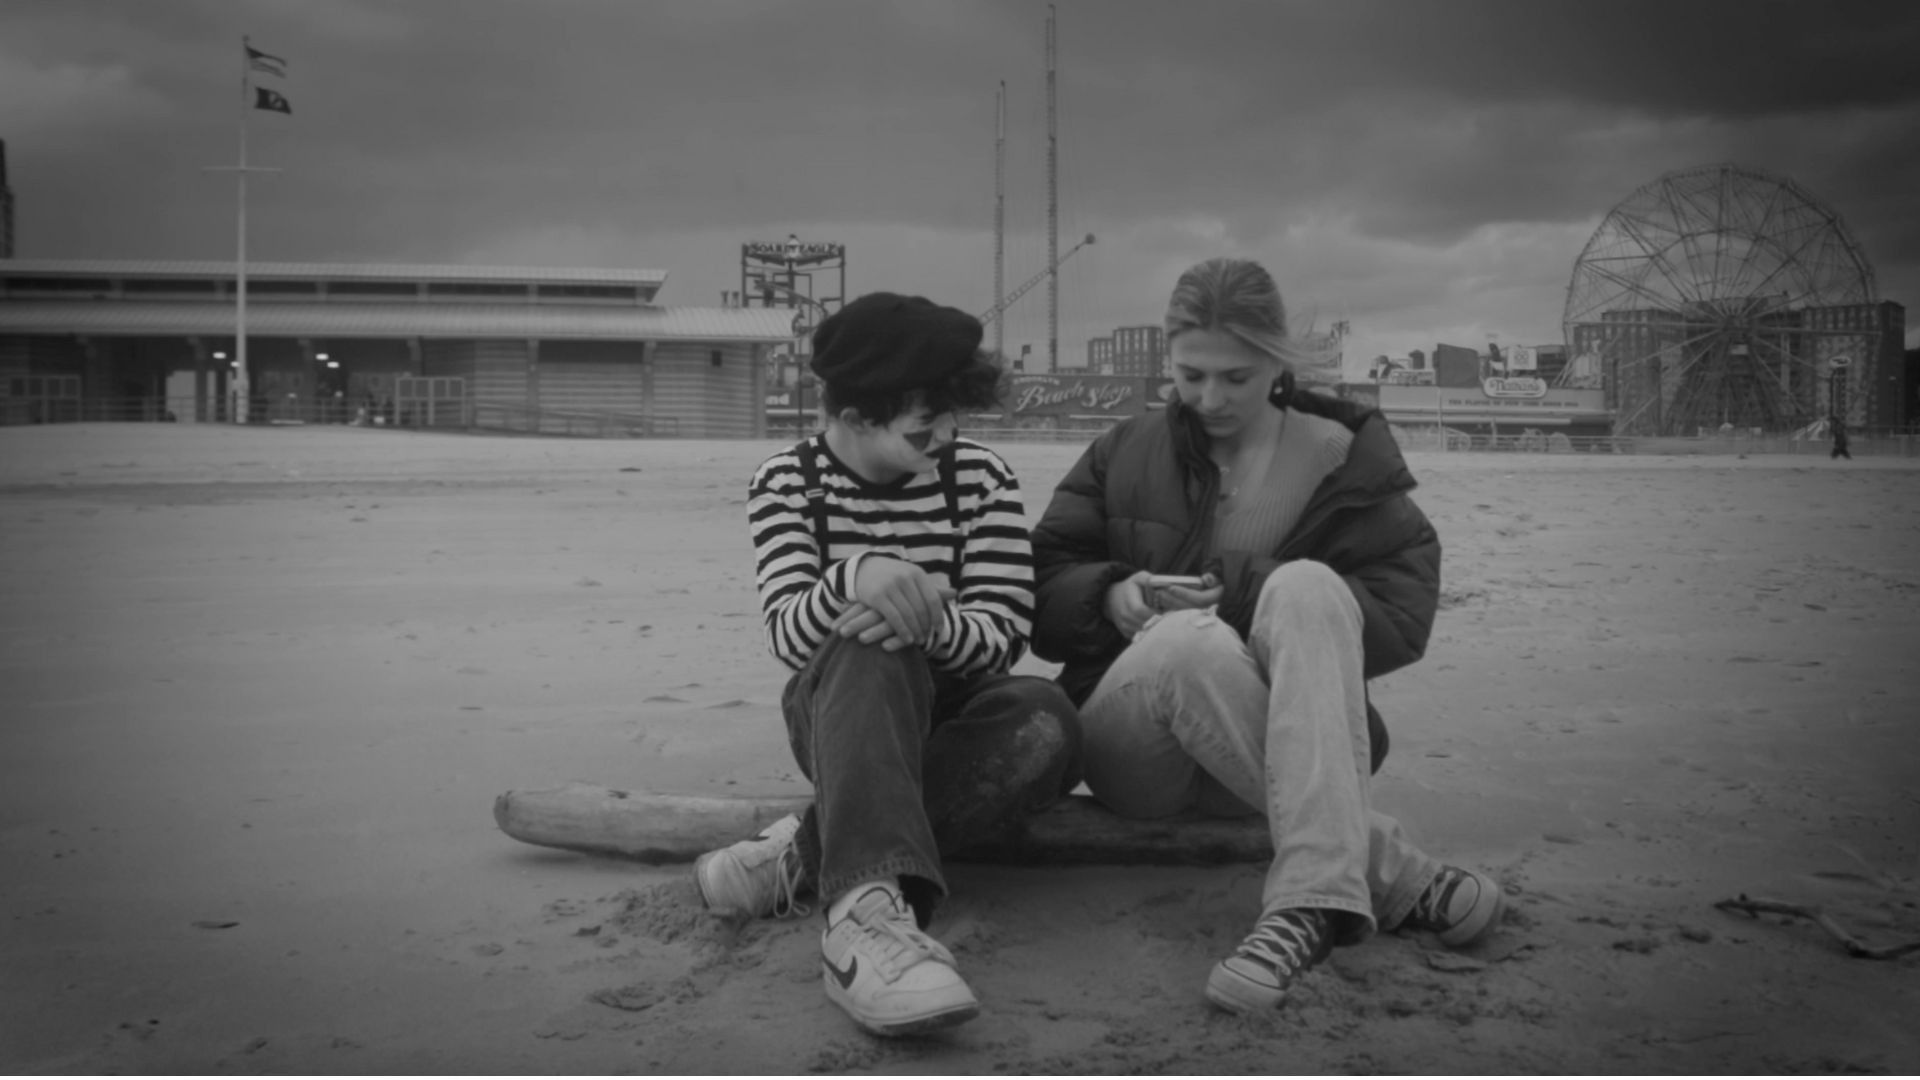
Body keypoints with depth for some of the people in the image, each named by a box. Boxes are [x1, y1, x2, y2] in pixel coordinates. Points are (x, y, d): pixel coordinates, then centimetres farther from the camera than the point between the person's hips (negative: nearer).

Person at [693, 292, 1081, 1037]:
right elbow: (789, 634, -18)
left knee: (1047, 720, -33)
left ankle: (806, 856, -34)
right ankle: (868, 903, -56)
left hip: (953, 720, 2)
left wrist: (930, 624, -34)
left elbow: (1004, 632, -11)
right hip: (837, 716, -1)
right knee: (870, 650, -36)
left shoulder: (979, 476, -2)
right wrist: (855, 575, -40)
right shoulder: (788, 482, -4)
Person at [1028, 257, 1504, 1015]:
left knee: (1305, 585, -32)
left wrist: (1243, 598, -16)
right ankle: (1393, 875, -32)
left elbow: (1405, 614, -5)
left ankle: (1310, 901, -47)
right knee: (1188, 638, -35)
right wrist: (1111, 596, -16)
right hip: (1128, 743, 1)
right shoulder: (1127, 455, 11)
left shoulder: (1345, 457, 6)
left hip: (1287, 741, 0)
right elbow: (1041, 590, 7)